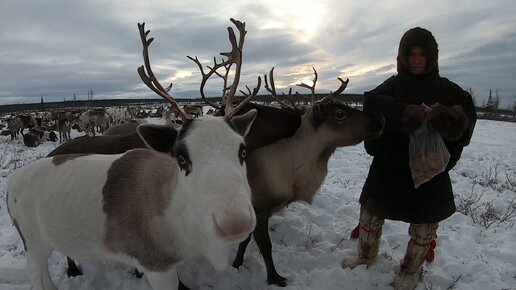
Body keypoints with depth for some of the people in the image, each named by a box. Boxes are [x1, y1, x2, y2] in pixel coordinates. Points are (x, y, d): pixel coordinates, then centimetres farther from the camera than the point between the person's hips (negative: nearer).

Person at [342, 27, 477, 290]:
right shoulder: (393, 85, 1)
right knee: (371, 212, 11)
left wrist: (445, 115, -36)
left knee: (425, 223, 11)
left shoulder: (446, 88, 4)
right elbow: (371, 102, -20)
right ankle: (366, 256, 37)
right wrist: (406, 114, -37)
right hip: (390, 165, 0)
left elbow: (466, 110, -13)